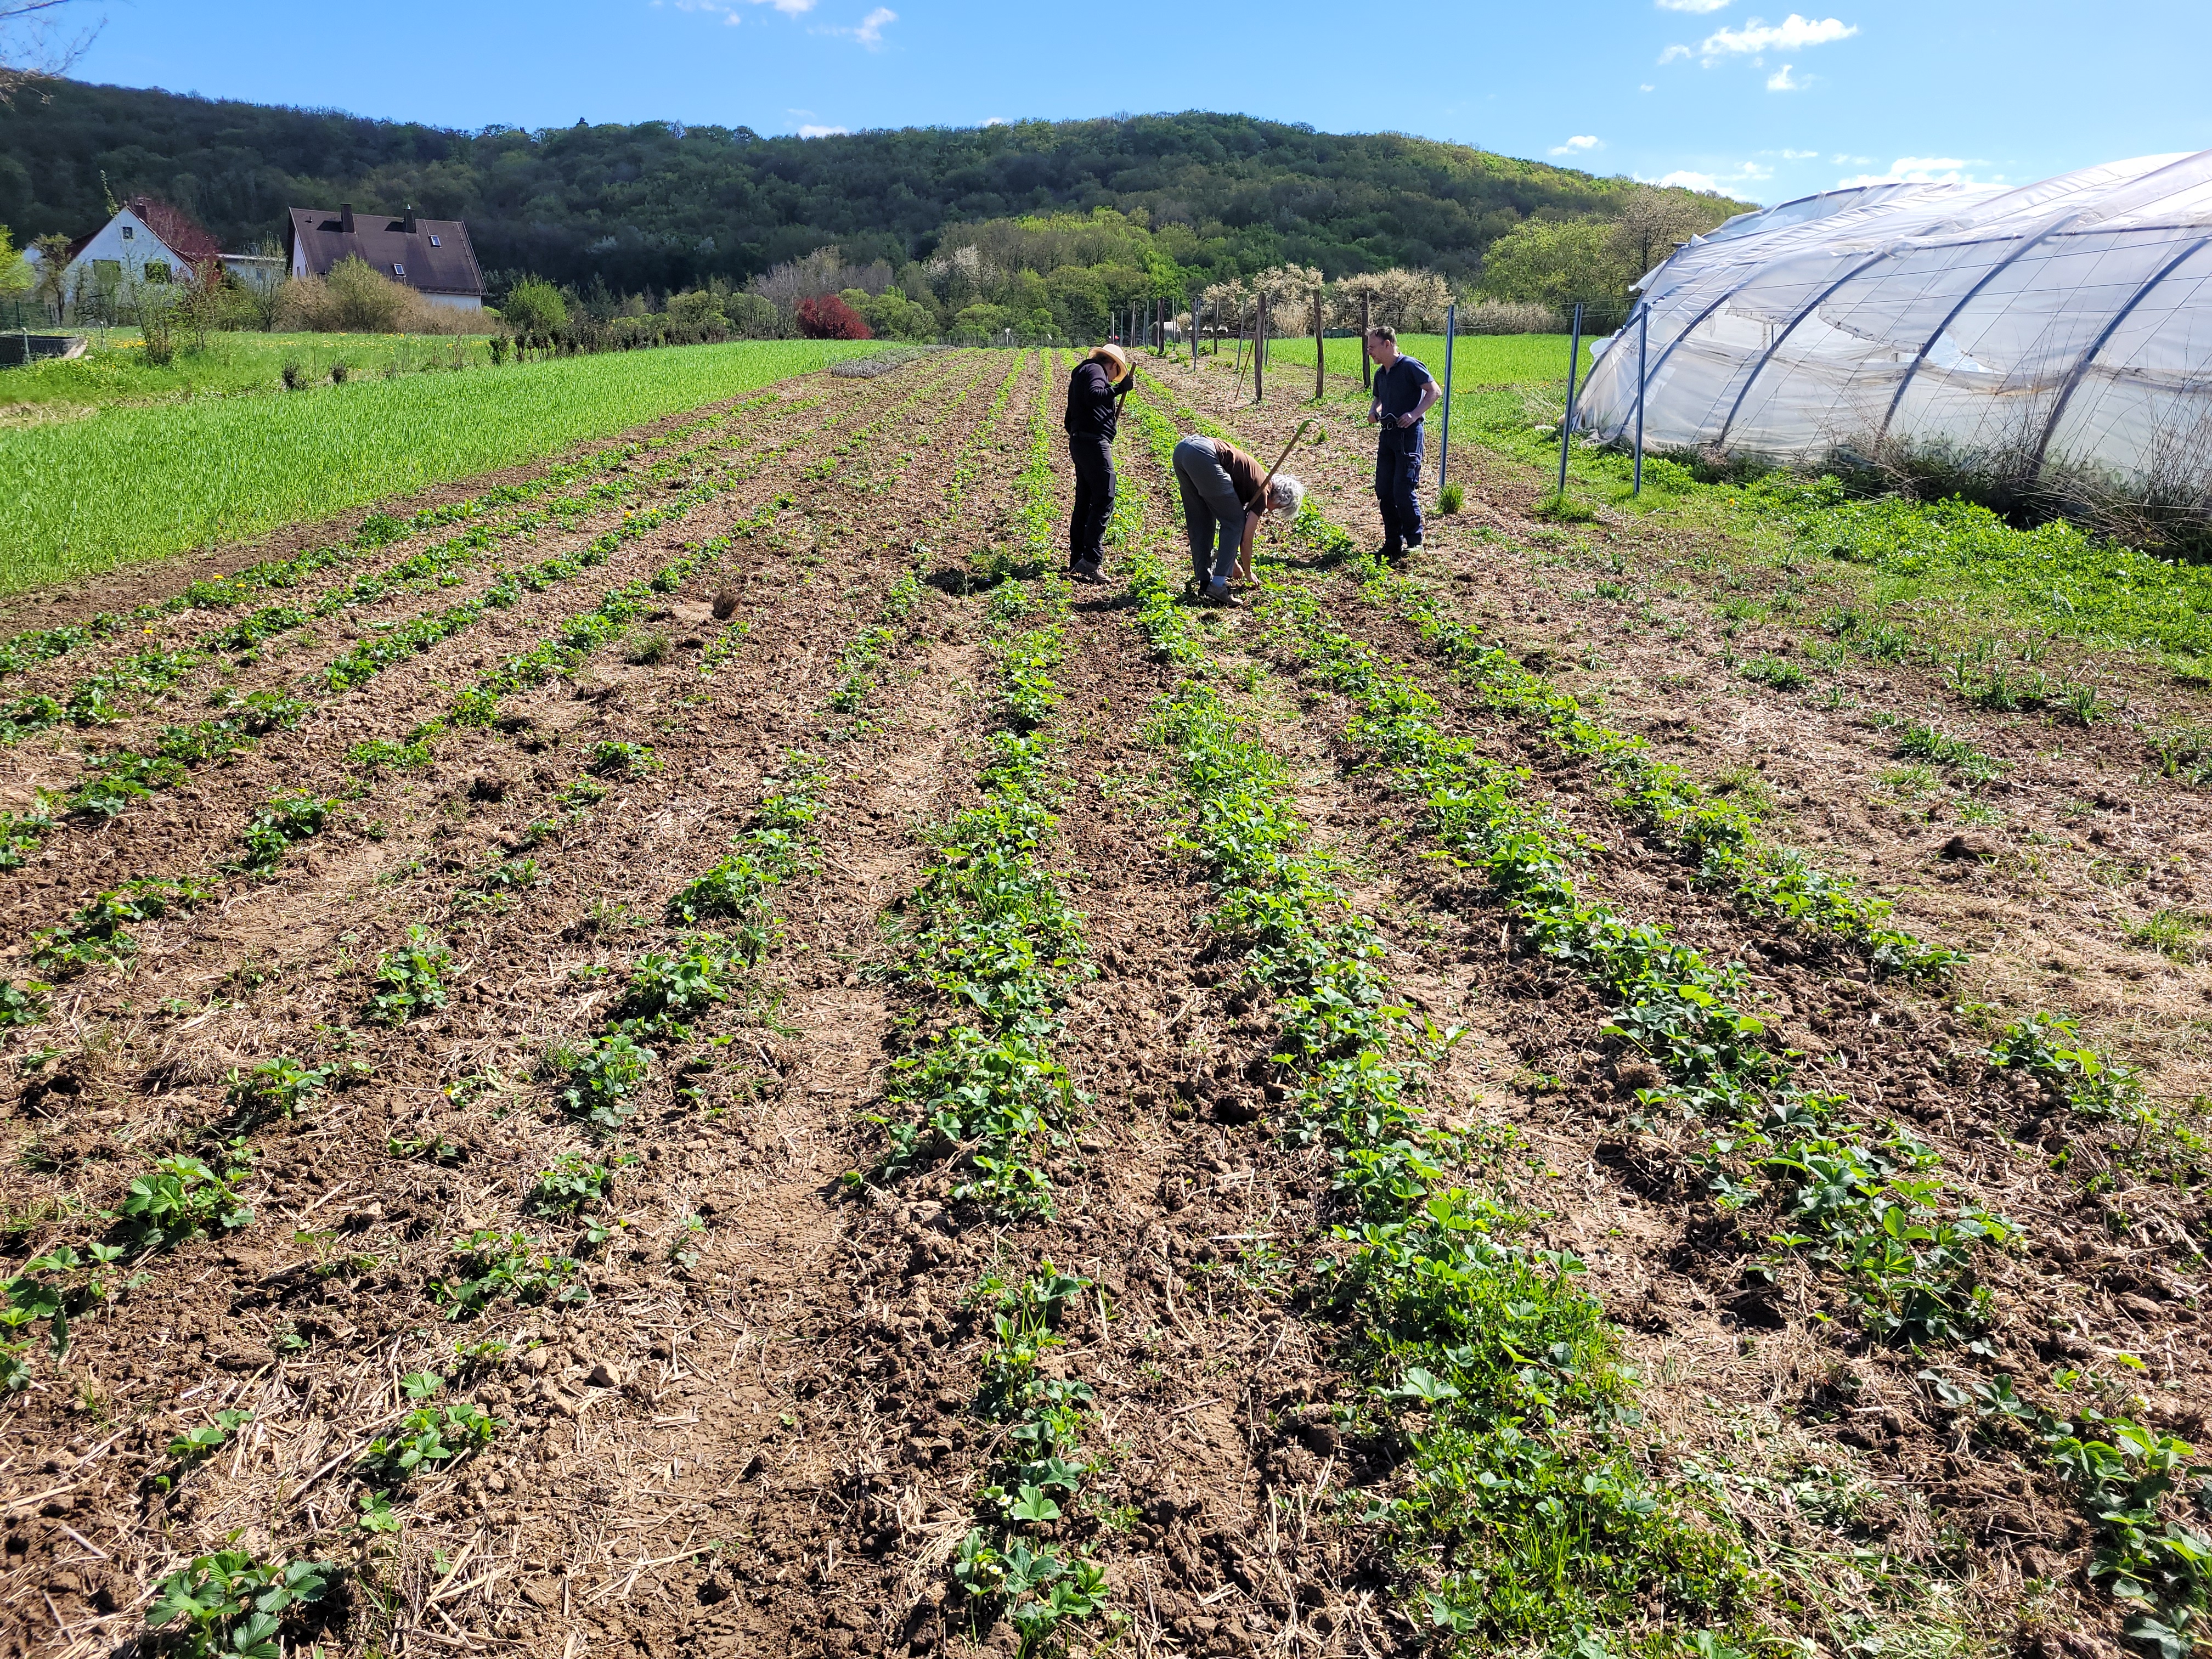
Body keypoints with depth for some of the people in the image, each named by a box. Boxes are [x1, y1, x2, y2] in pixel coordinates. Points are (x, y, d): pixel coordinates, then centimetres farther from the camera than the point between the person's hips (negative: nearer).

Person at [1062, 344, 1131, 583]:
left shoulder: (1082, 373, 25)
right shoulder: (1095, 370, -4)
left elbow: (1070, 420, 25)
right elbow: (1093, 396, -26)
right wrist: (1119, 388, -19)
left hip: (1078, 442, 10)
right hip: (1094, 442, -10)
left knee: (1084, 502, 12)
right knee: (1104, 501, -12)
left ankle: (1076, 560, 14)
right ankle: (1090, 560, -18)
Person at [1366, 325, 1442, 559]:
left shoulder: (1411, 366, -9)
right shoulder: (1380, 373, 14)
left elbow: (1435, 392, -11)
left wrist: (1415, 414, -22)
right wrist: (1373, 412, 8)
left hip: (1409, 434, -8)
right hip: (1387, 434, 8)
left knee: (1404, 490, -10)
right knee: (1384, 490, 6)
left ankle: (1414, 542, 3)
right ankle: (1393, 543, 15)